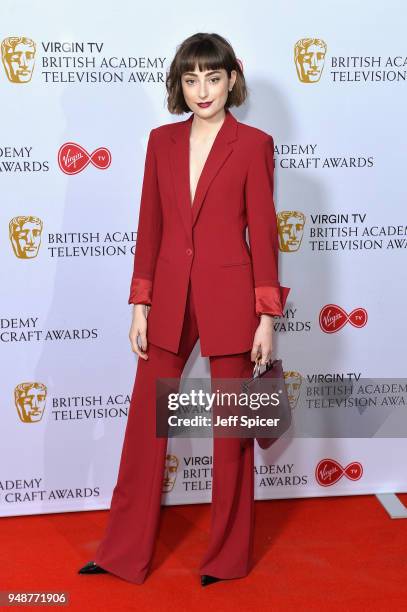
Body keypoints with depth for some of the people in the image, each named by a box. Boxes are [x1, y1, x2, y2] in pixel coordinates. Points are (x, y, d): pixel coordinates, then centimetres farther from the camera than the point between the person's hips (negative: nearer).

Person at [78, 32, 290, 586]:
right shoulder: (162, 140, 7)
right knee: (145, 420, 9)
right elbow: (149, 227, 7)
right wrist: (140, 305, 4)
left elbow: (262, 232, -4)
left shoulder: (253, 144, -3)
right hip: (169, 297, 4)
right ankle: (125, 552, 25)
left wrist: (266, 317, -7)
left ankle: (229, 554, 26)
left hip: (229, 298, -4)